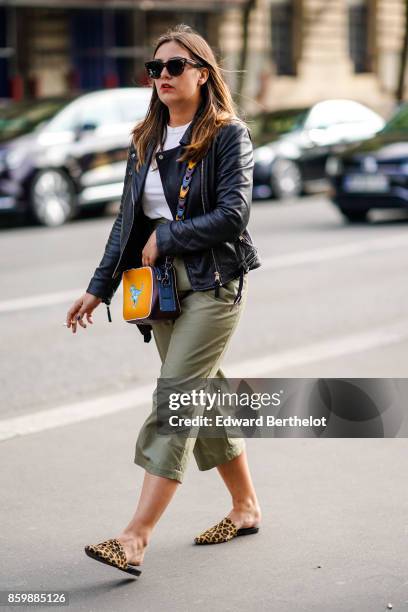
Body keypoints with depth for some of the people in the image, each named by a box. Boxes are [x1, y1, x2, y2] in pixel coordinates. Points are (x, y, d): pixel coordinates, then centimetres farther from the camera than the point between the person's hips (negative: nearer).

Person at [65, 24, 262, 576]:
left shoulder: (228, 135, -7)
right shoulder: (145, 141, 12)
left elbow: (233, 215, -16)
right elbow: (128, 220, 15)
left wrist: (165, 238, -12)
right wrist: (99, 288, 12)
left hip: (214, 285, -7)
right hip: (162, 286, 7)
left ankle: (135, 539, -18)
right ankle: (246, 508, 29)